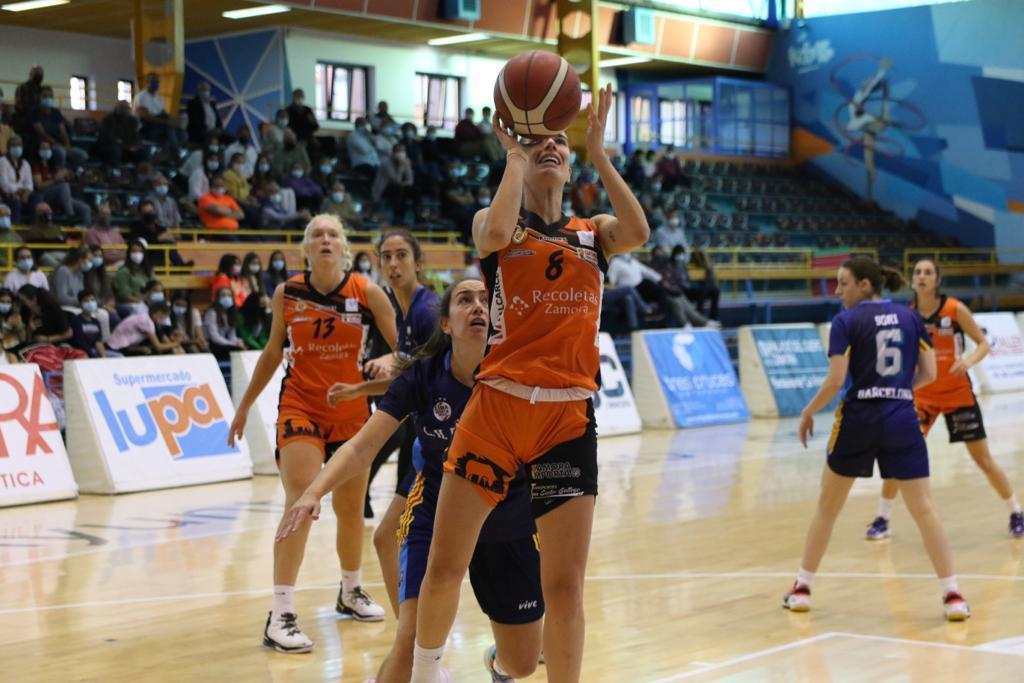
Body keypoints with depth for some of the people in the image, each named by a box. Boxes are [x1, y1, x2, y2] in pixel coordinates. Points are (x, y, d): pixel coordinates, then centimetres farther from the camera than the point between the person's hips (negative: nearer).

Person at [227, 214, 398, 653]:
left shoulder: (367, 292, -6)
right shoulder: (287, 294, -3)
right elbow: (272, 353, 10)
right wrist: (245, 405, 14)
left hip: (352, 411, 2)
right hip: (300, 406, -1)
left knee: (351, 509, 14)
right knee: (300, 503, -17)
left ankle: (351, 592, 39)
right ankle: (280, 617, -16)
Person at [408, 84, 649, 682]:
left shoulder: (594, 233, 13)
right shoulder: (496, 223, 8)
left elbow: (638, 233, -9)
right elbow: (495, 235, -17)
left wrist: (598, 153, -7)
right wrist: (516, 154, -6)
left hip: (569, 416, 1)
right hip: (497, 405, -1)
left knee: (565, 588, -1)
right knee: (445, 568, 2)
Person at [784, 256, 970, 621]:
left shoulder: (846, 322, -6)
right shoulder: (910, 317, 6)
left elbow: (836, 380, -13)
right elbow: (928, 374, 4)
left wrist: (808, 412, 2)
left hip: (857, 420, -2)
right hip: (902, 421, 2)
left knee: (827, 508, 14)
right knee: (924, 509, 3)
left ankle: (802, 588, 21)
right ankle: (952, 595, -5)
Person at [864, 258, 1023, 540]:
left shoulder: (955, 309, -14)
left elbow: (984, 343, -9)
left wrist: (969, 360, -28)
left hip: (957, 392, -3)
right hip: (921, 394, 3)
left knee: (983, 458, 2)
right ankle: (882, 519, 8)